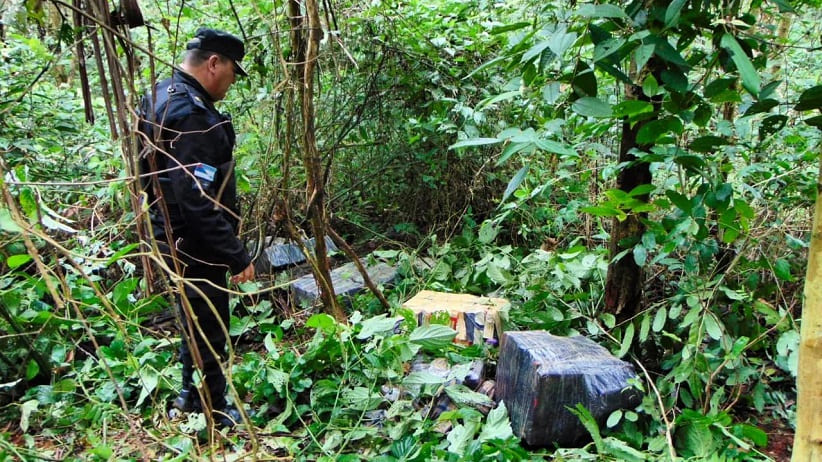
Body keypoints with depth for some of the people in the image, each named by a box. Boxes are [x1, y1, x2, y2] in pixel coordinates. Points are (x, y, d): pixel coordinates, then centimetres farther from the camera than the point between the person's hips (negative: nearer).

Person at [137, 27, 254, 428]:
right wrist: (237, 256, -24)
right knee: (209, 330, 5)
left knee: (197, 322, 24)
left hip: (178, 236, 11)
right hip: (196, 244, -11)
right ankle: (214, 415, 21)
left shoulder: (164, 96, 9)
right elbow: (198, 200, -29)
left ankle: (193, 396, 41)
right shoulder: (188, 114, -25)